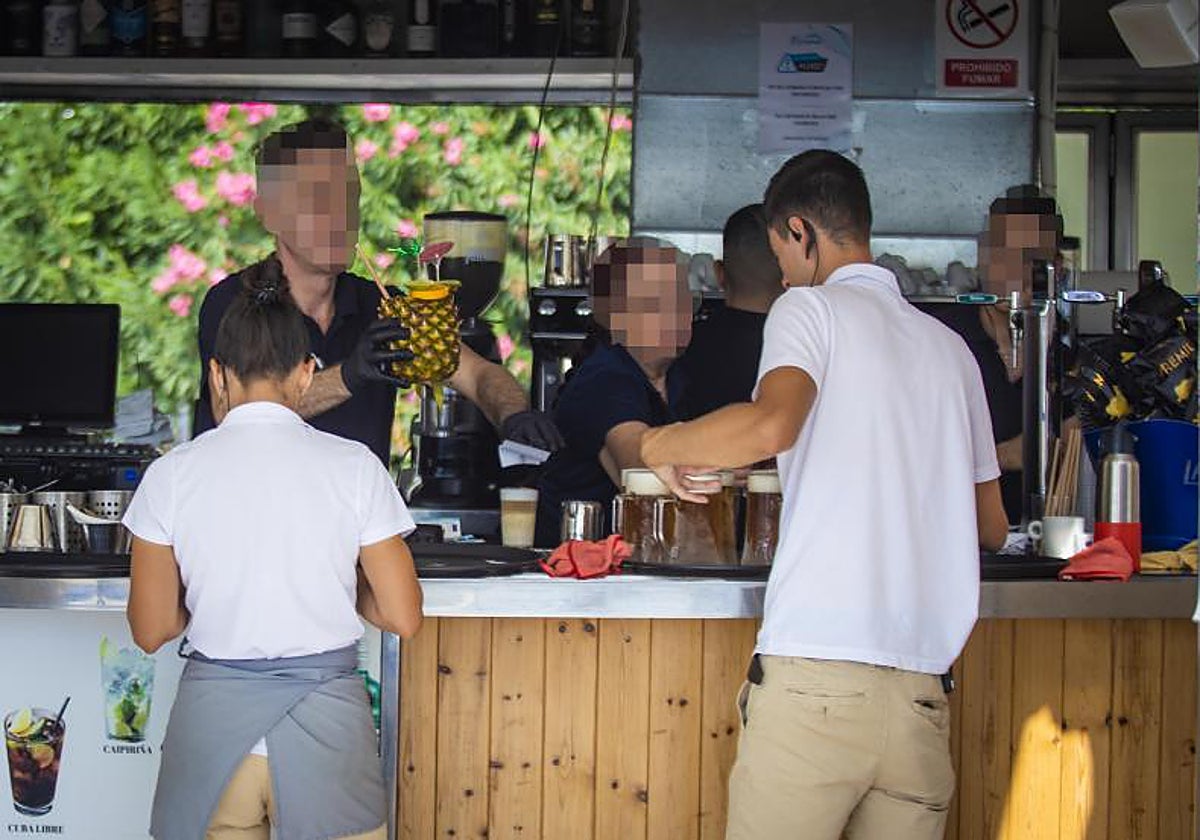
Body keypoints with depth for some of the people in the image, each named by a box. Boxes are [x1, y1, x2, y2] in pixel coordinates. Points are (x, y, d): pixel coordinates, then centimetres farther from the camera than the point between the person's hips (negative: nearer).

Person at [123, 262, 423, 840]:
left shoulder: (172, 475, -3)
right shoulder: (354, 467, -5)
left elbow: (150, 631, 1)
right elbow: (404, 618, -3)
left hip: (214, 723, 1)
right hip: (324, 723, -1)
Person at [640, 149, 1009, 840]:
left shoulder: (812, 308, 1)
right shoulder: (950, 348, 18)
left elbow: (772, 424, -20)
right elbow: (992, 527, 25)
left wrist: (662, 446, -2)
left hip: (815, 673, -6)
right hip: (922, 691, 6)